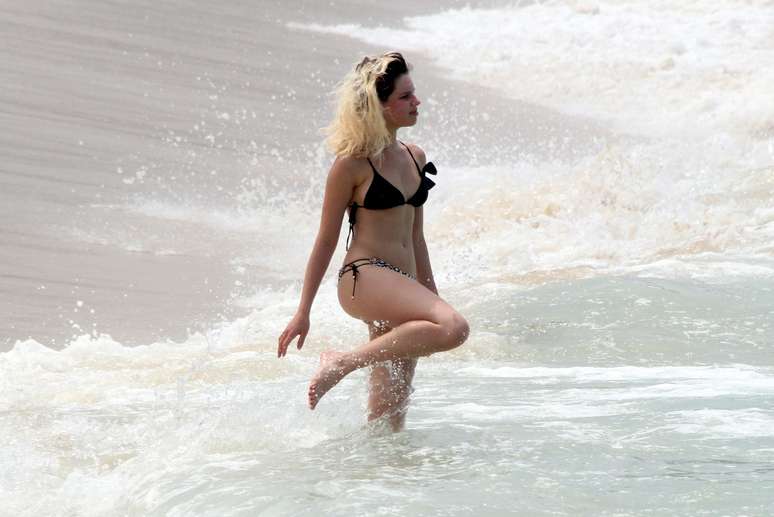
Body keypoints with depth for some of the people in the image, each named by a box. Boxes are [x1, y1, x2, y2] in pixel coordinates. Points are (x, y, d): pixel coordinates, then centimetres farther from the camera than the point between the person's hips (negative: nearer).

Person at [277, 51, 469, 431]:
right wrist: (303, 312, -1)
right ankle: (344, 362, -22)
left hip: (402, 288, 8)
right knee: (455, 328, -30)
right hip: (364, 279, -8)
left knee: (390, 419, 4)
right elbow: (326, 241, -2)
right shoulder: (353, 165, -5)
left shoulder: (414, 157, 16)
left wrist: (432, 299, 25)